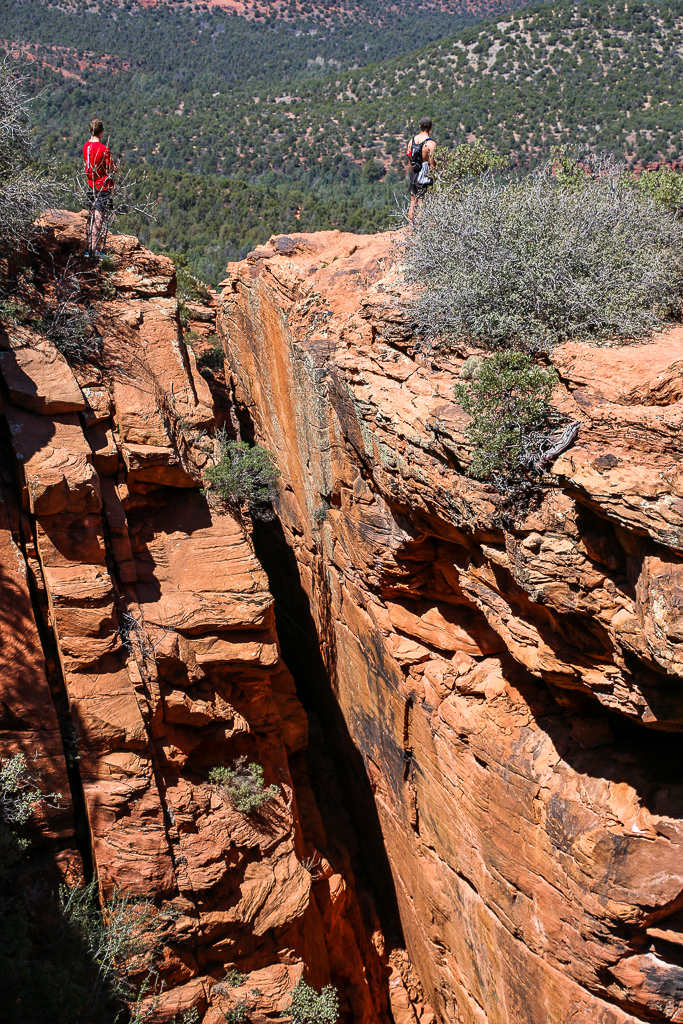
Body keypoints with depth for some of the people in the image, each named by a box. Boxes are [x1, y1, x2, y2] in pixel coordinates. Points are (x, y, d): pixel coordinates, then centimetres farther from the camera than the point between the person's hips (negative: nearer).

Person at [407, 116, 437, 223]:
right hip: (425, 177, -6)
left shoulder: (412, 140, 4)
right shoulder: (431, 143, -16)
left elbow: (410, 160, 12)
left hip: (414, 176, 6)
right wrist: (434, 178, -6)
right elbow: (432, 165, -16)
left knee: (413, 204, 16)